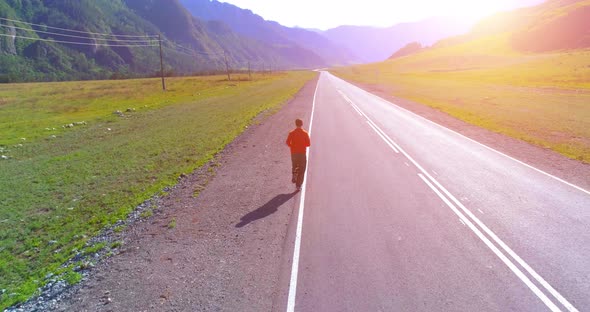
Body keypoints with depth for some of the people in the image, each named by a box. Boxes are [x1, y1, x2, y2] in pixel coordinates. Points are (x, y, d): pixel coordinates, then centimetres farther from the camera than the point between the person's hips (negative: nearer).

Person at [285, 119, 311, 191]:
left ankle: (294, 174, -5)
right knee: (301, 170, 6)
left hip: (294, 153, 2)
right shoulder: (305, 133, -5)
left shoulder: (292, 133, -2)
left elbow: (288, 142, -8)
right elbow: (308, 143, -7)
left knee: (294, 166, 24)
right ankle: (298, 185, 2)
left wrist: (293, 146, 10)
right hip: (302, 153, -2)